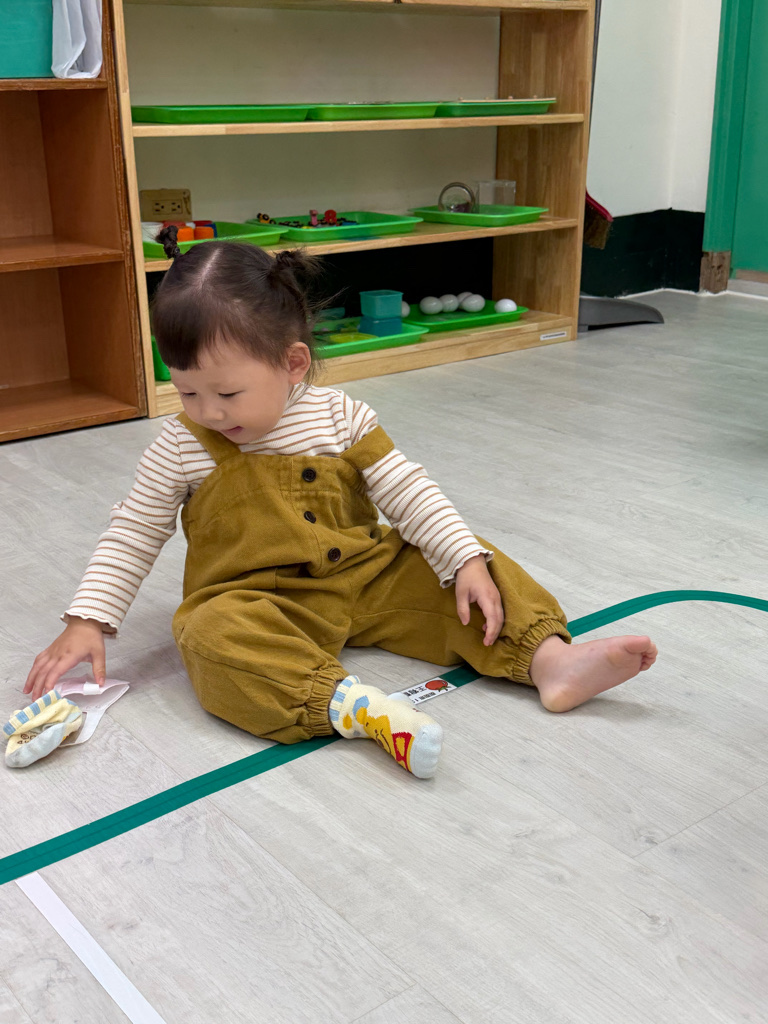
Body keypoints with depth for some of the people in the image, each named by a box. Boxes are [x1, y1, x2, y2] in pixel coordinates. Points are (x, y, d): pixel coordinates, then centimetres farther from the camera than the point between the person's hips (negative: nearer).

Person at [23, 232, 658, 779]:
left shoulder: (340, 419, -4)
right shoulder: (182, 448, -5)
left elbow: (410, 493, -2)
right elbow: (132, 536, 2)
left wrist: (468, 558, -13)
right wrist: (87, 622, -5)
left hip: (367, 576, 3)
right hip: (256, 602, -2)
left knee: (469, 572, -12)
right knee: (212, 635, -36)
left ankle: (549, 658, -20)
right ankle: (346, 701, -49)